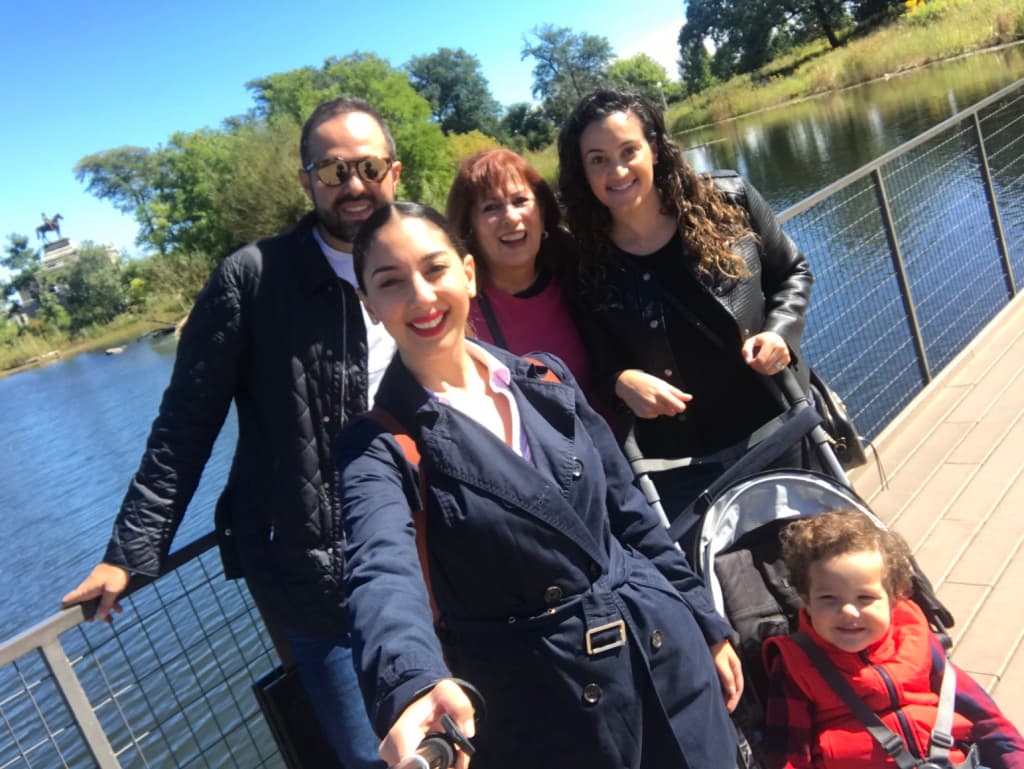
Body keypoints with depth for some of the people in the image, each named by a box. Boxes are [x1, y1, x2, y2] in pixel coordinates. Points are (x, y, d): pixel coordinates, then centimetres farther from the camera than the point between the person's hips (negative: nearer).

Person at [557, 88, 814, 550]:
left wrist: (780, 332, -11)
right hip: (679, 467, -1)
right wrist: (621, 381, -21)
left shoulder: (729, 202, -8)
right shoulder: (584, 265, -11)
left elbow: (793, 273, 7)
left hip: (780, 432, 2)